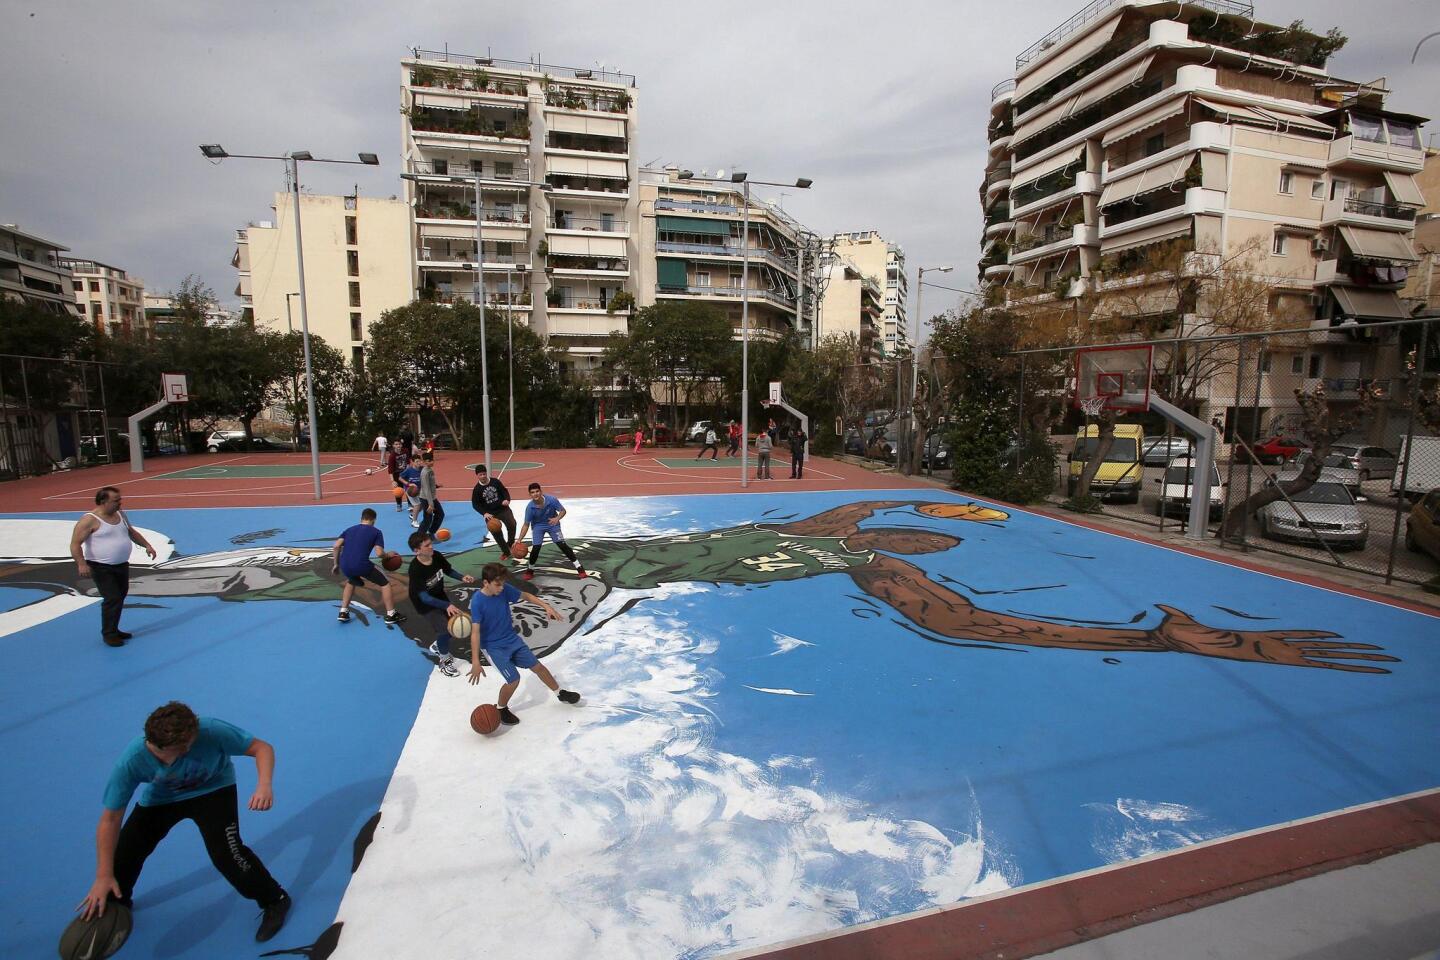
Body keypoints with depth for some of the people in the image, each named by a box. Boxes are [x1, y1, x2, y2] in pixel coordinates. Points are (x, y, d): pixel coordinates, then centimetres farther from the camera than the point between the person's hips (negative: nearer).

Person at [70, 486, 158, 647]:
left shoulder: (120, 514, 6)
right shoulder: (89, 520, -16)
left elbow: (131, 532, 21)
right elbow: (75, 544, -20)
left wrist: (147, 545, 12)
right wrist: (81, 563, -31)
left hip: (122, 565, 8)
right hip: (101, 568, -8)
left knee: (120, 598, 16)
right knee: (112, 599, -12)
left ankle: (114, 630, 30)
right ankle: (108, 634, 2)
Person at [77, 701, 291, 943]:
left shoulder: (211, 731, -41)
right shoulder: (132, 761, -33)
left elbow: (262, 747, -31)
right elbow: (110, 819, -21)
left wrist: (264, 785, -48)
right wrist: (103, 876, -19)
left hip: (213, 789, -3)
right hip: (161, 797, 3)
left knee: (226, 852, -20)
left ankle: (275, 901, 4)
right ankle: (112, 905, 40)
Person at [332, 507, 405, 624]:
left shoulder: (350, 529, 22)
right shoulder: (376, 532, 9)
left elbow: (336, 546, 11)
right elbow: (379, 553, -3)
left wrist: (336, 564, 19)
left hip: (345, 566, 5)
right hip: (361, 565, -5)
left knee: (351, 582, 38)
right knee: (385, 583, 15)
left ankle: (343, 613, 32)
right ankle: (390, 615, 13)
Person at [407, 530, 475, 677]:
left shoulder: (437, 556, -18)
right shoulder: (415, 570, -33)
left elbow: (449, 570, 2)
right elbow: (424, 597, -32)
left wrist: (462, 577, -17)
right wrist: (447, 605, -42)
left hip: (440, 597, 6)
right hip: (425, 605, -6)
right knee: (446, 628, -16)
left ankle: (437, 646, 44)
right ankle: (443, 661, 11)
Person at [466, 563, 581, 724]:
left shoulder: (504, 589, -11)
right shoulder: (477, 601, -25)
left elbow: (525, 596, 6)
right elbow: (475, 632, -27)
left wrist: (546, 606, -1)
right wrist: (475, 662, -30)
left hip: (512, 639, 6)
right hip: (494, 647, -5)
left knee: (537, 666, 11)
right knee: (514, 679, -11)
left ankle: (560, 693, 31)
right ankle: (500, 709, 18)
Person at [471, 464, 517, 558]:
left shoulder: (495, 481, -4)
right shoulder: (477, 489, -7)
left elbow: (504, 491, 4)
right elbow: (475, 504, -4)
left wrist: (507, 499, -17)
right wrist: (484, 513, -18)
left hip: (503, 509, 0)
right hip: (490, 513, 0)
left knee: (512, 524, -19)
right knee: (497, 533, 0)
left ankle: (510, 543, 7)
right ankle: (506, 551, 18)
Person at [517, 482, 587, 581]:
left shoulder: (551, 500, -28)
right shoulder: (530, 507, -25)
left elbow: (563, 511, -14)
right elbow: (526, 525, -16)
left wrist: (557, 519, -35)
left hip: (552, 524, 0)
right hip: (538, 526, 0)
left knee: (562, 545, -7)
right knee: (535, 548, -12)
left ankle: (579, 567, 1)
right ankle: (530, 570, 16)